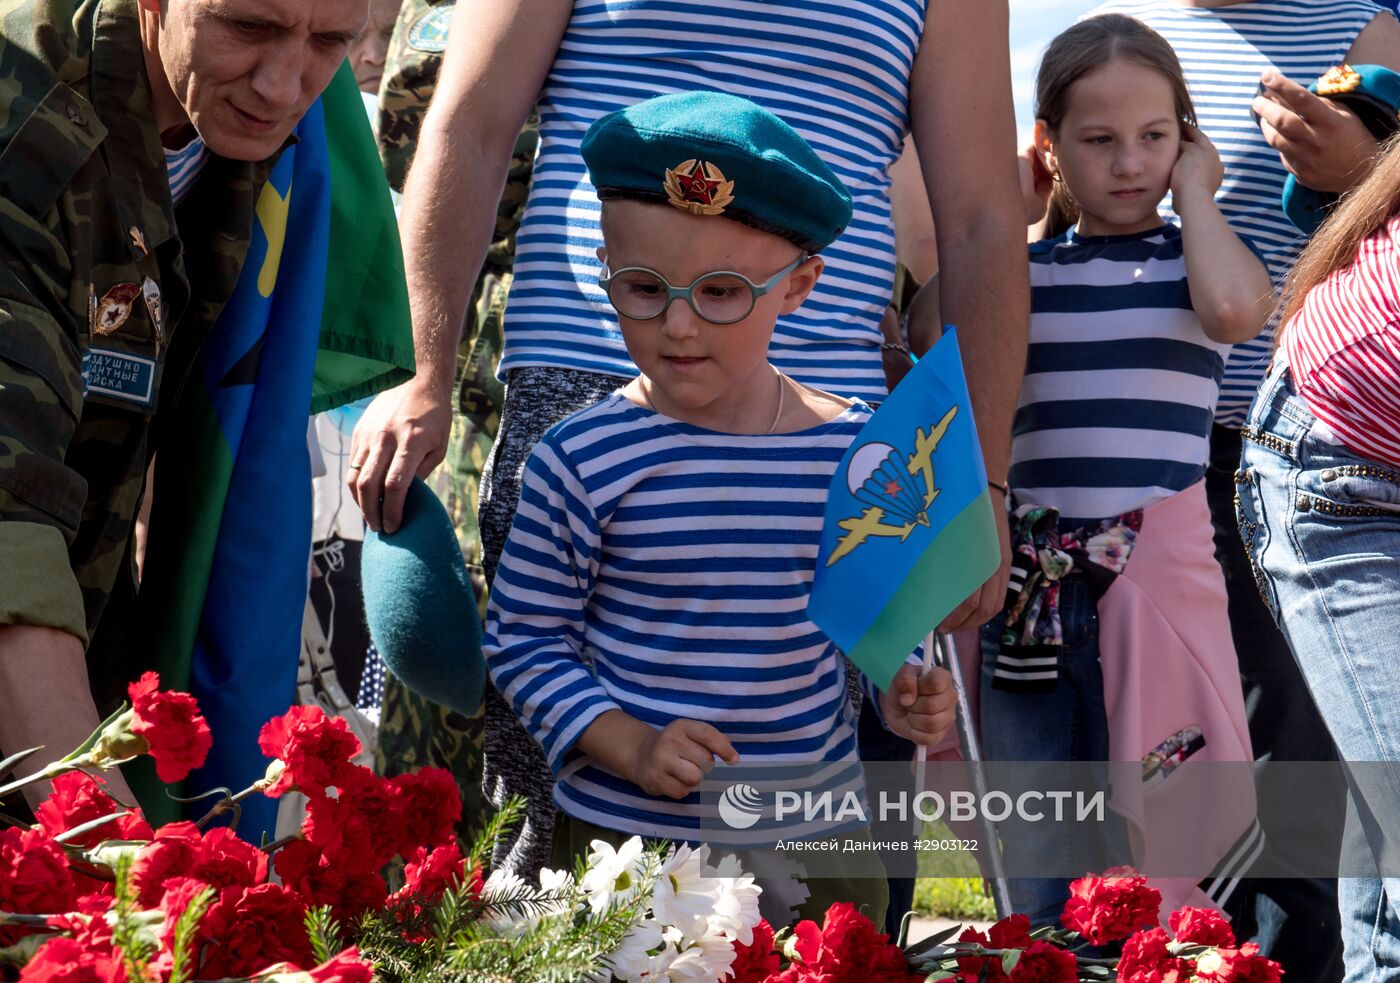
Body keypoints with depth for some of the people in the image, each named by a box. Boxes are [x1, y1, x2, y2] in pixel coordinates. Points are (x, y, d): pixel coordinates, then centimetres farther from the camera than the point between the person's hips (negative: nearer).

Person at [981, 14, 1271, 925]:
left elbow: (1237, 309, -21)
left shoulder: (1199, 258, 3)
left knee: (1148, 855, 2)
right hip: (1032, 578, 3)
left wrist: (1196, 195, -5)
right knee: (1032, 865, 10)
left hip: (1159, 573, -2)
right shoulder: (1022, 264, 10)